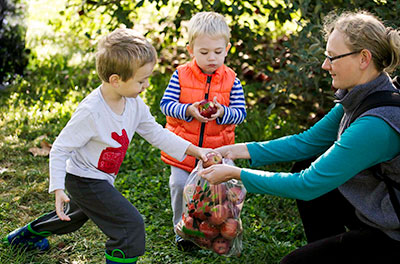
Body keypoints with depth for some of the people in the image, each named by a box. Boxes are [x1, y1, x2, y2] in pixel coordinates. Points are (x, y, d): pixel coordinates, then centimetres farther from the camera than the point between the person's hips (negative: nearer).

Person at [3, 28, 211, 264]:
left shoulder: (134, 103, -9)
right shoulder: (90, 112, -31)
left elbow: (156, 133, 3)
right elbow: (60, 150, -24)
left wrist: (194, 150, -2)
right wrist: (58, 189, -30)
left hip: (102, 179, 9)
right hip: (84, 180, -9)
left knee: (76, 215, 33)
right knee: (131, 224, -17)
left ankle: (29, 233, 57)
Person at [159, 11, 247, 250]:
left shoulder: (231, 80, -5)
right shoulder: (181, 75, -7)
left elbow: (241, 112, -6)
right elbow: (166, 103, -10)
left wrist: (222, 112, -26)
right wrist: (189, 110, -27)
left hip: (217, 149, 0)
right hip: (183, 148, 0)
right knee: (180, 186, 1)